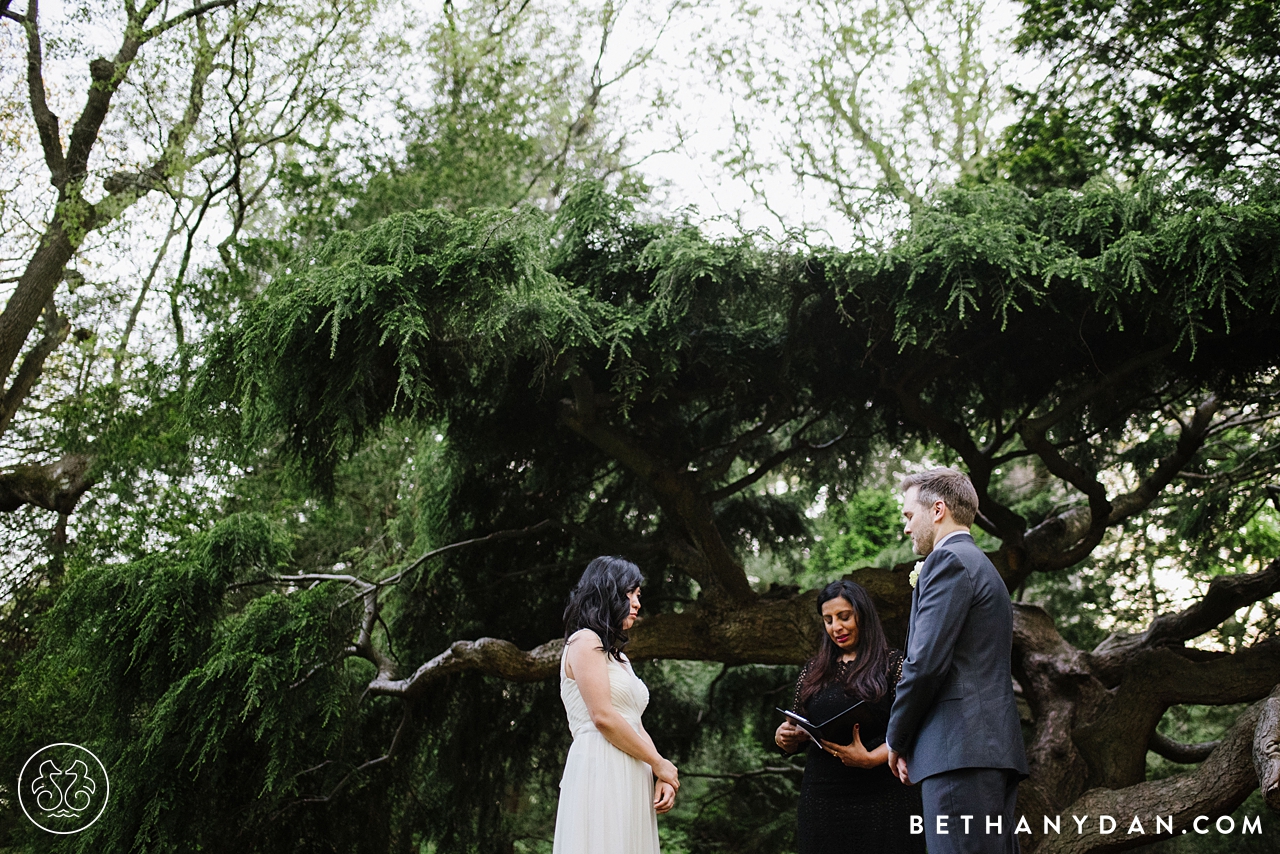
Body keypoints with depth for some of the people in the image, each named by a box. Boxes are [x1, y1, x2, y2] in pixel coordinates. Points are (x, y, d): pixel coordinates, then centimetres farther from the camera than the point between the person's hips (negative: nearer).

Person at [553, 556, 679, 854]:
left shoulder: (619, 658, 25)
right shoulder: (584, 642, -4)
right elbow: (603, 717, -13)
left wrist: (662, 778, 3)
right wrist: (659, 763, -5)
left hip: (629, 783, 9)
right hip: (600, 772, -8)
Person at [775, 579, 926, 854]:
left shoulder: (893, 665, 1)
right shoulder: (813, 672, 14)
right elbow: (798, 734, 18)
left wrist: (870, 759, -22)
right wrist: (784, 738, -4)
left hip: (881, 797, -4)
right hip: (822, 798, 4)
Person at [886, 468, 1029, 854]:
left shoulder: (949, 560, -6)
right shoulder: (984, 567, 25)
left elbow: (925, 662, -15)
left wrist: (896, 739, -2)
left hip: (960, 749, -10)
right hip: (995, 748, 10)